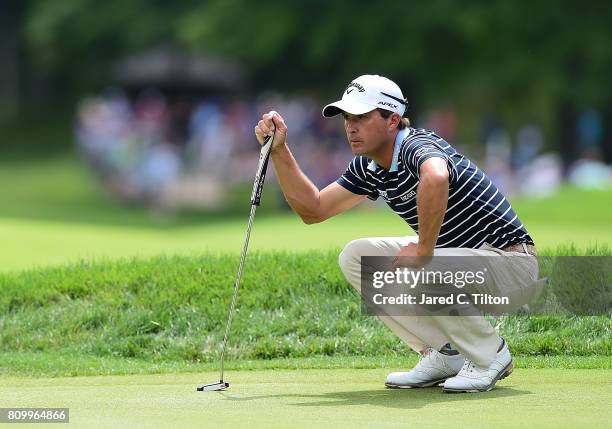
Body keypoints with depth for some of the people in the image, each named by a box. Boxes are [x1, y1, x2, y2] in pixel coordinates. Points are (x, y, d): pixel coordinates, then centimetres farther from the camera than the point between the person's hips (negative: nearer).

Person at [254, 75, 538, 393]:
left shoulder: (416, 146, -23)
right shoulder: (369, 168, 6)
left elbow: (435, 178, -49)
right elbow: (313, 209, 14)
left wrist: (423, 250, -37)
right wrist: (279, 151, 6)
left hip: (510, 260, -9)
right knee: (355, 257, 3)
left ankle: (491, 354, -9)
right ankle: (444, 354, 6)